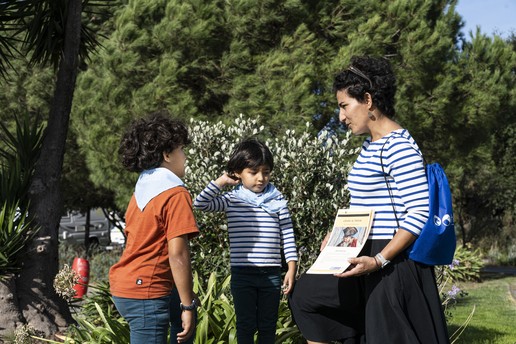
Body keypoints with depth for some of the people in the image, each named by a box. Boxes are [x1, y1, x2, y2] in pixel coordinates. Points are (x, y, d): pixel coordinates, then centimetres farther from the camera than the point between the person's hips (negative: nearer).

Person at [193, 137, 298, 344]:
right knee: (246, 326, 5)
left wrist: (292, 267, -1)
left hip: (271, 274, 1)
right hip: (242, 274, -1)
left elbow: (287, 235, 3)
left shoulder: (277, 200, 2)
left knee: (268, 326, 11)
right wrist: (221, 181, -7)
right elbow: (200, 204, -11)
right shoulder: (232, 200, 0)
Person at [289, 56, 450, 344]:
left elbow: (419, 214, -23)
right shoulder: (370, 145, 12)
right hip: (369, 256, 10)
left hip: (393, 261, -10)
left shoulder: (399, 146, -18)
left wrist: (379, 260, -26)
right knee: (307, 296, 16)